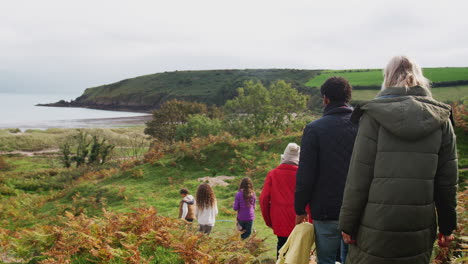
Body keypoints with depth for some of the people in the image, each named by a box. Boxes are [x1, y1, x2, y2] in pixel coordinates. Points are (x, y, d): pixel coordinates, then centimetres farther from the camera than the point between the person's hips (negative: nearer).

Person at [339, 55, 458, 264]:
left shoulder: (374, 116, -7)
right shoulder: (441, 119, 4)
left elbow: (358, 177, -8)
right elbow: (447, 181, 6)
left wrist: (348, 224, -1)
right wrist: (447, 226, 16)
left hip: (376, 229, -3)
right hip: (420, 233, 4)